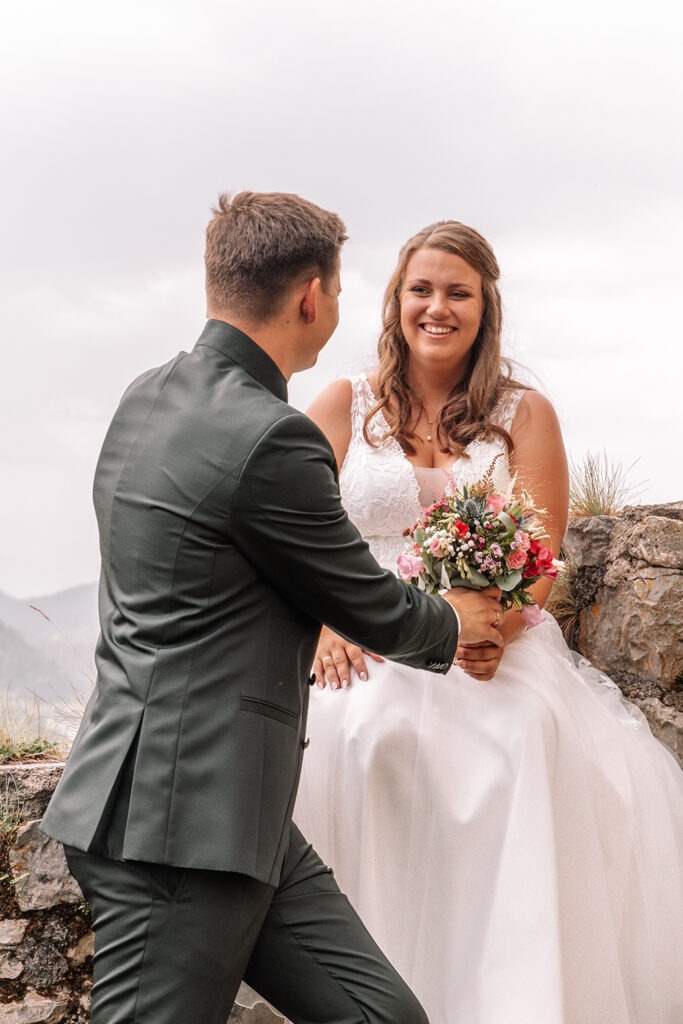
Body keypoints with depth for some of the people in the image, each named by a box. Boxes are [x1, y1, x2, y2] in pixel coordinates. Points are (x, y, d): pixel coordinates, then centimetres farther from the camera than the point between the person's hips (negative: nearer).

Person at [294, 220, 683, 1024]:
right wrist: (326, 623, -15)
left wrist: (492, 628, -20)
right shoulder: (344, 406, 13)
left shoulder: (524, 414, 12)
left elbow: (539, 552, 1)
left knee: (530, 739, -32)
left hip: (490, 655, 0)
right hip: (368, 657, 1)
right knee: (356, 738, -32)